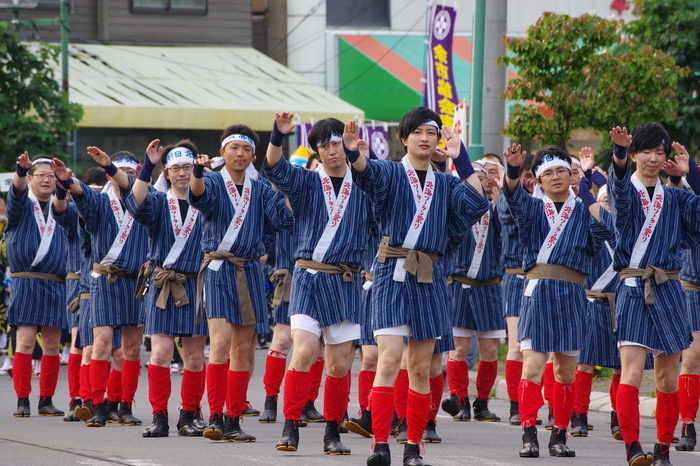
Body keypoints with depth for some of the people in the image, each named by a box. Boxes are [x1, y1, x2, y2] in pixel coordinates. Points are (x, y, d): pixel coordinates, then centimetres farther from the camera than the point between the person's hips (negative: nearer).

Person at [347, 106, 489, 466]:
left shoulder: (445, 184, 14)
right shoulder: (390, 173, 4)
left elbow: (476, 204, -5)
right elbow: (368, 173, -20)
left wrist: (460, 159, -5)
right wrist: (352, 152, -42)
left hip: (430, 279, 4)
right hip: (393, 274, -4)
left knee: (421, 368, 6)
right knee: (389, 358, -15)